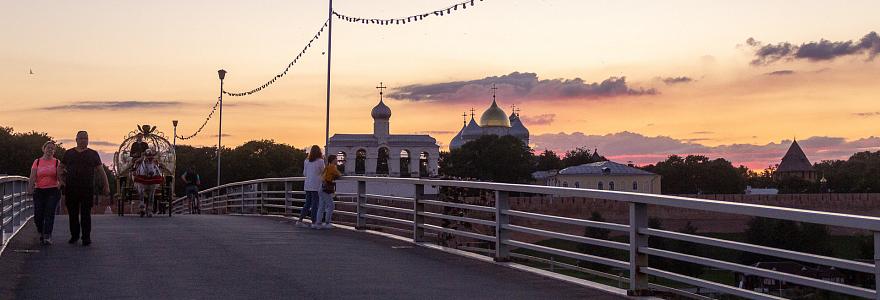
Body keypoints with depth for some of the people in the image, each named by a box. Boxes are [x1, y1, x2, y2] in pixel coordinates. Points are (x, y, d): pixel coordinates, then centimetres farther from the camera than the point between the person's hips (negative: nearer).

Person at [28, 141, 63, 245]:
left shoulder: (56, 162, 7)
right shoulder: (37, 162, 9)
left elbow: (60, 179, 1)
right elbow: (32, 177, 0)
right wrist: (30, 187, -16)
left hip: (53, 191, -1)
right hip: (39, 191, 2)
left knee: (49, 213, -14)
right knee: (38, 215, -2)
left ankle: (47, 237, -16)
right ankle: (41, 234, 24)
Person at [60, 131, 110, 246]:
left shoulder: (93, 154, 8)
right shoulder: (69, 153, 11)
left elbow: (101, 171, 8)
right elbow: (60, 168, 21)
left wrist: (106, 186, 2)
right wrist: (61, 180, 8)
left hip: (87, 189, -2)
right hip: (71, 188, 2)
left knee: (86, 214, -3)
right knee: (73, 214, 8)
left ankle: (86, 237, 1)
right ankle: (74, 235, 20)